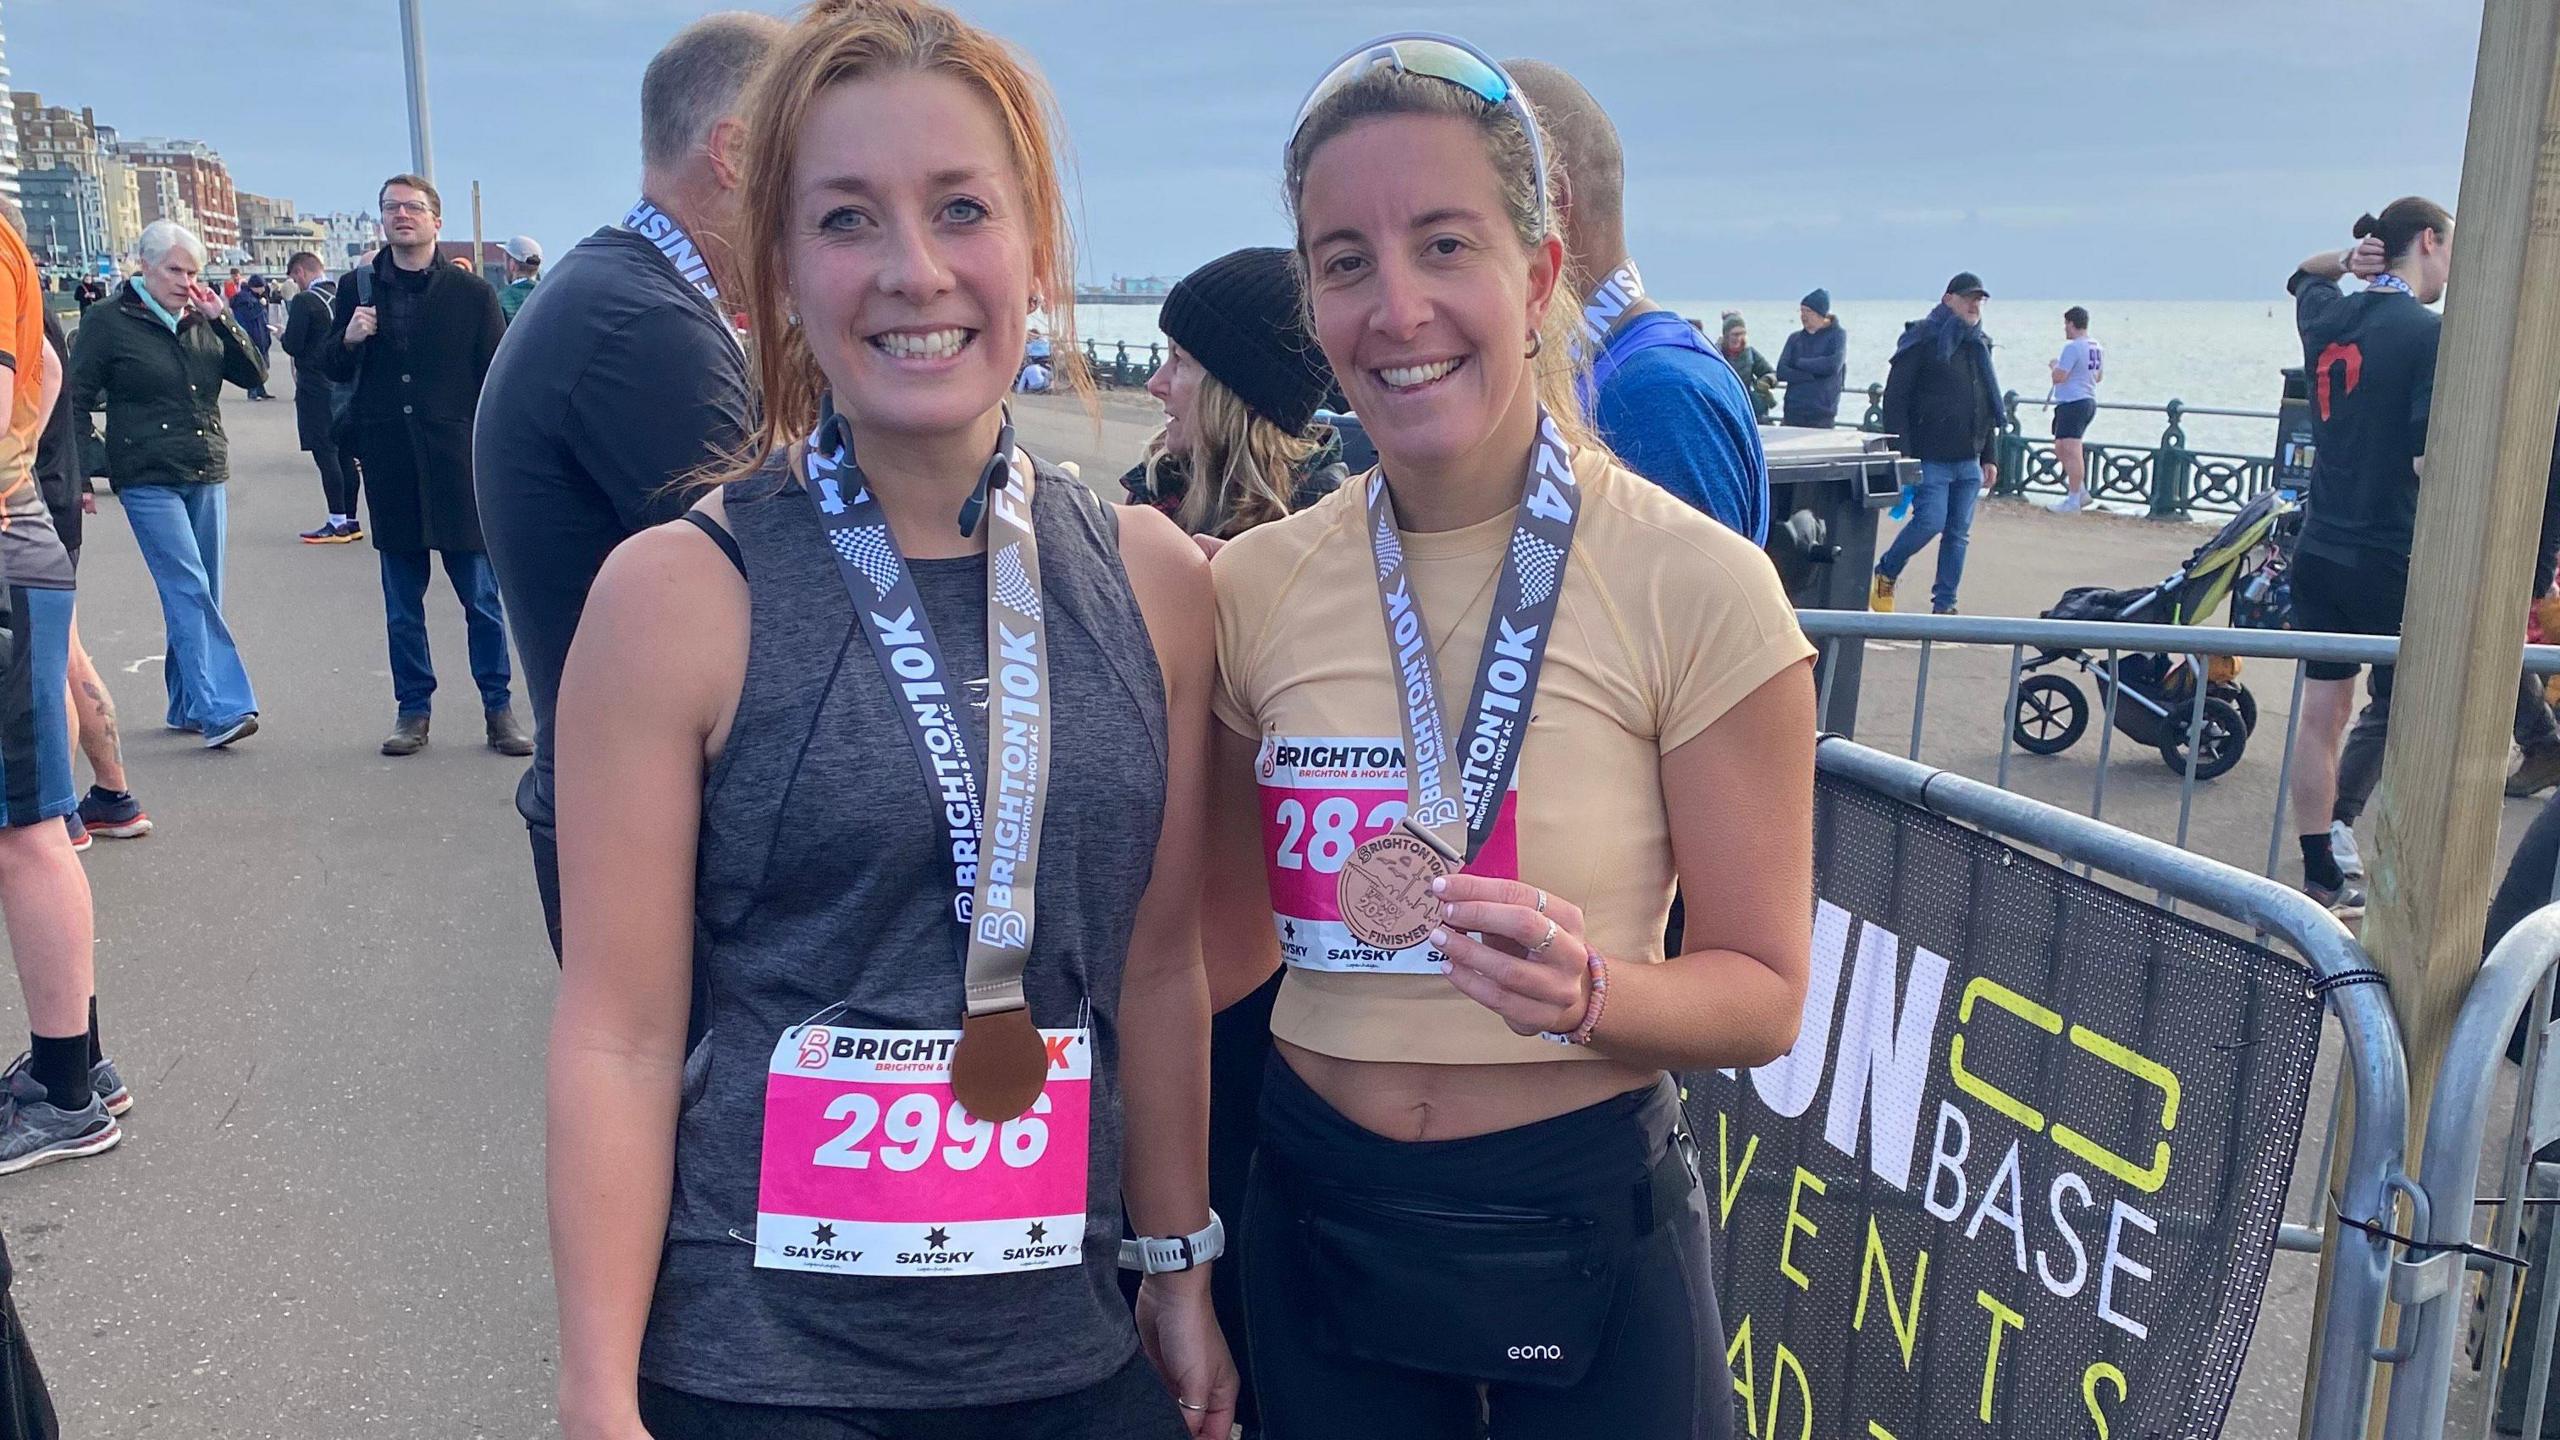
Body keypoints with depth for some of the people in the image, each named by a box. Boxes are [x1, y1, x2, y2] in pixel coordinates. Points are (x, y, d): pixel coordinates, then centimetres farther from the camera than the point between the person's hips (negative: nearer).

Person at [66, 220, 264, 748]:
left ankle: (188, 706, 18)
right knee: (189, 591, -15)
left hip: (208, 476, 5)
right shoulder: (109, 322, -2)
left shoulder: (202, 321, 10)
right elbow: (77, 401, 0)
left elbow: (253, 375, 6)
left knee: (199, 596, 8)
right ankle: (221, 709, -20)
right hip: (148, 481, -5)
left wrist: (222, 320, -6)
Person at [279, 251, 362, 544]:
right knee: (344, 454, 10)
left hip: (316, 390, -7)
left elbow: (292, 345, -14)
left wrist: (285, 334, 5)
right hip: (345, 387, 7)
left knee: (325, 454, -4)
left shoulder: (304, 301, -13)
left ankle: (338, 523, -5)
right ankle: (351, 521, 14)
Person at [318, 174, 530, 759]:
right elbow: (331, 369, 15)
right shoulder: (356, 289, 8)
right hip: (389, 465, 3)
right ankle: (413, 710, 19)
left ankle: (499, 709, 11)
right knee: (401, 603, 9)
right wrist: (348, 340, -7)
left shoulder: (472, 292, 1)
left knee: (481, 596, 1)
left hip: (457, 463, -2)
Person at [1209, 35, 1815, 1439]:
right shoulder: (1256, 587, -4)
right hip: (1318, 1207, 3)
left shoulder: (1697, 585, -14)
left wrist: (1588, 992, -26)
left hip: (1583, 1218, -2)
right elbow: (1236, 934, 8)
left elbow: (1762, 991, -8)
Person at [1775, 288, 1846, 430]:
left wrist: (1800, 363, -4)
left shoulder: (1837, 335, 4)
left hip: (1822, 414, -3)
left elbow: (1834, 365, -14)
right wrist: (1812, 375, -10)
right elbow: (1781, 372, 2)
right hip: (1793, 412, 3)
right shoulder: (1795, 338, 13)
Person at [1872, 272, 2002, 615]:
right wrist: (1901, 454, -15)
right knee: (1930, 521, -14)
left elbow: (1988, 407, 22)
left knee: (1959, 533, 5)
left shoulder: (1979, 346, 16)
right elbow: (1895, 398, -8)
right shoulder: (1924, 341, -4)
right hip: (1930, 458, -6)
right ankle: (1885, 574, 11)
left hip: (1968, 460, 6)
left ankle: (1944, 605, 13)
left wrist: (1990, 457, 16)